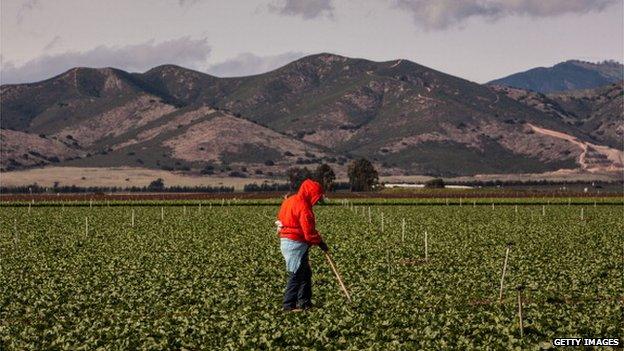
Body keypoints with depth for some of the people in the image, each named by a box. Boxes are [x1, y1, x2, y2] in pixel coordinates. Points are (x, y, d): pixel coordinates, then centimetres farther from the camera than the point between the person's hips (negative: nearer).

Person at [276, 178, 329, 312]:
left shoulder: (291, 201, 15)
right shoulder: (303, 206, -17)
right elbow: (308, 231, -20)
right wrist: (319, 242, -5)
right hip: (296, 244, -10)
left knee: (306, 273, 16)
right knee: (296, 275, -5)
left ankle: (305, 302, 22)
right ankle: (289, 305, -1)